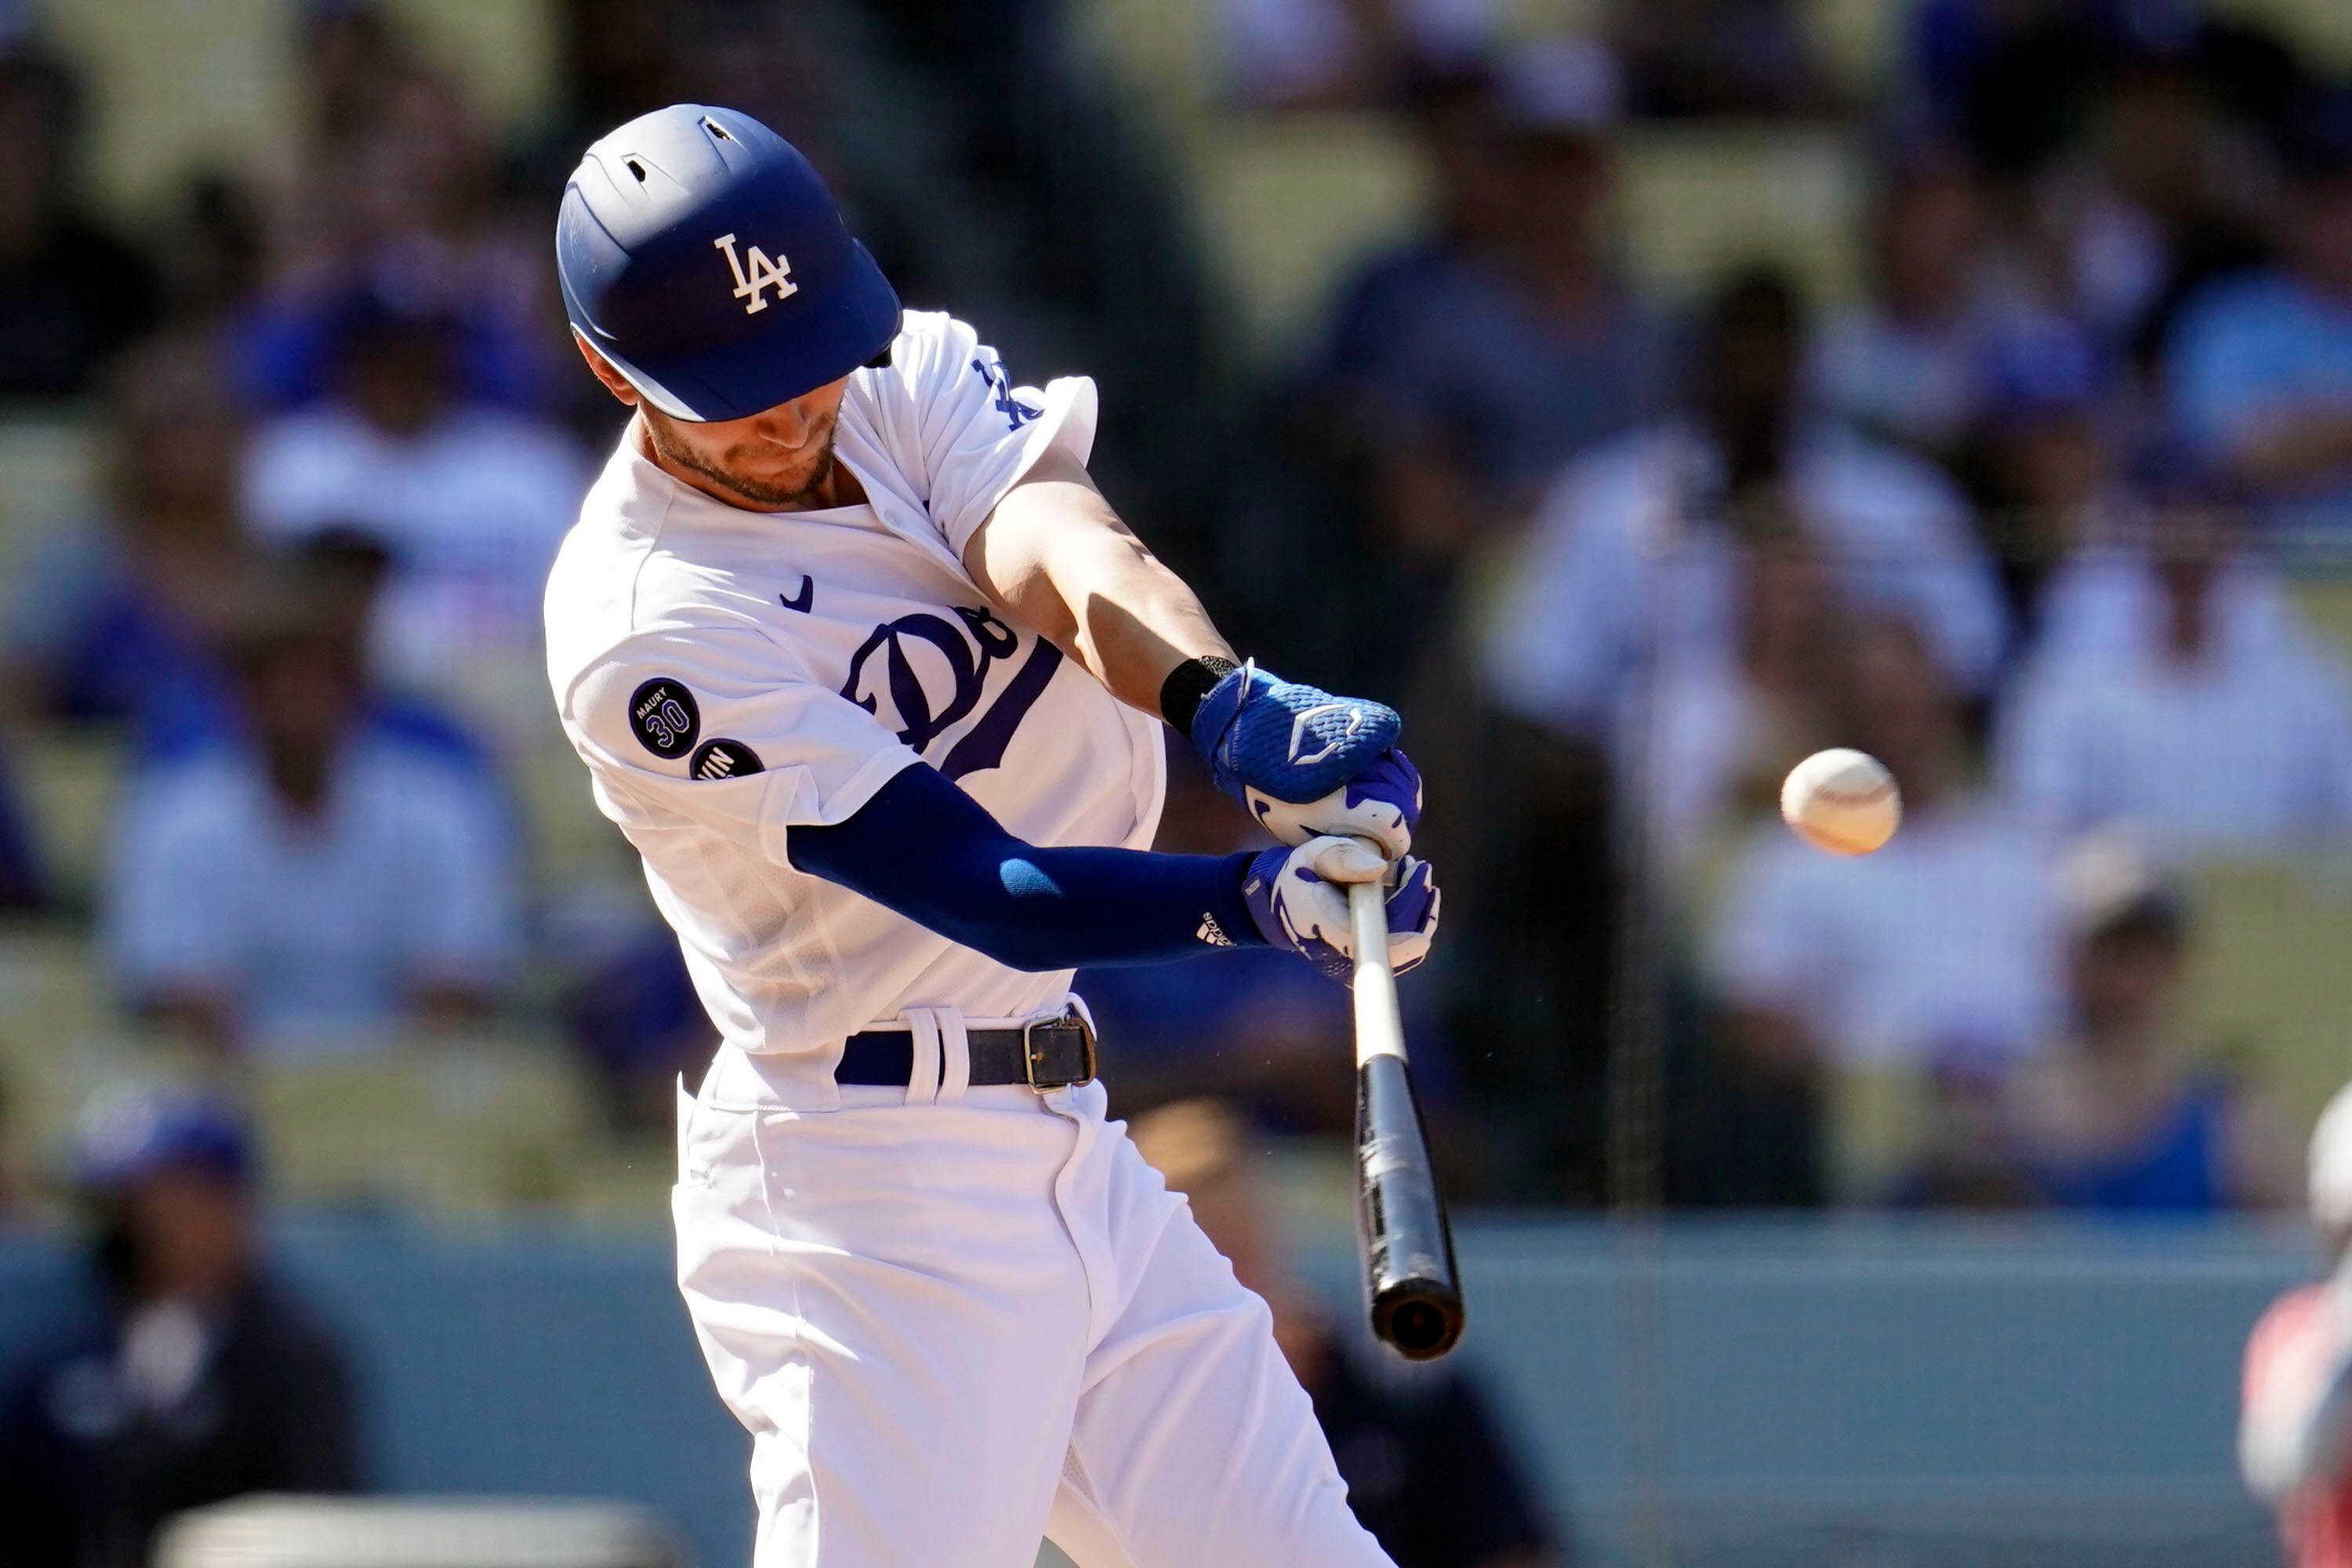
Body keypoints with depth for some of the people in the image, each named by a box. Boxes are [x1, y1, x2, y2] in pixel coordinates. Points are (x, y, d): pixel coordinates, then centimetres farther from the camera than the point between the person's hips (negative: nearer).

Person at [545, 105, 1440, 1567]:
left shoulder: (912, 378, 3)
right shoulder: (645, 628, -18)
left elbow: (1053, 544, -19)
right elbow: (986, 890, -24)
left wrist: (1227, 700, -40)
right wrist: (1248, 900, -40)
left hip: (1069, 1156, 8)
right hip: (869, 1187, -8)